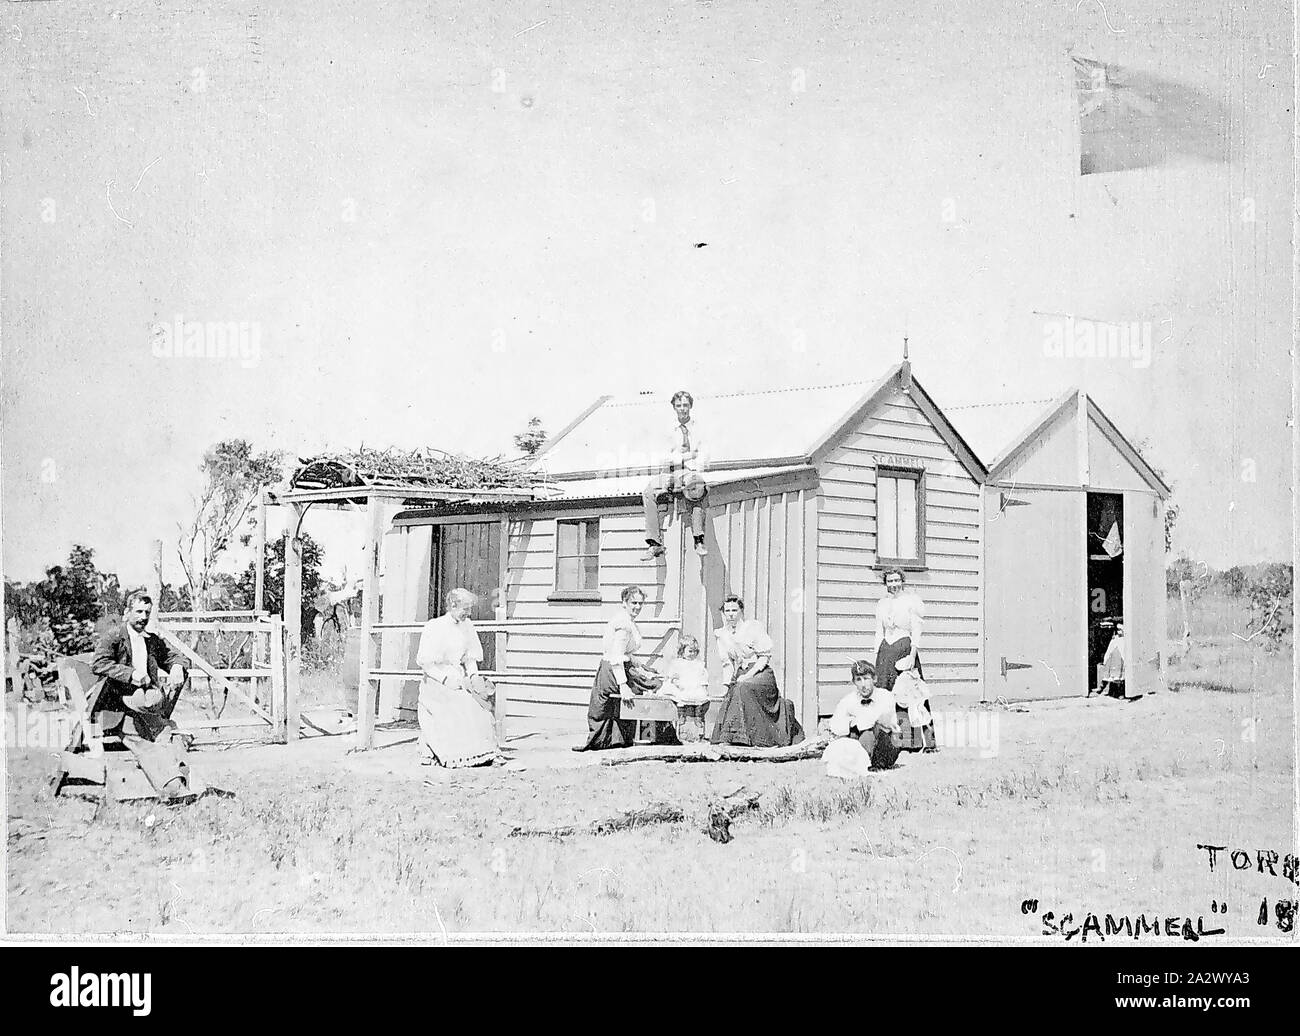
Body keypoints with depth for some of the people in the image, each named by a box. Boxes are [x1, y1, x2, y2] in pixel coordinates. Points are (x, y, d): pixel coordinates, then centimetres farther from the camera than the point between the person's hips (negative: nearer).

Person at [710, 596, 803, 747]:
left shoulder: (753, 627, -7)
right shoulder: (722, 634, 9)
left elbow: (765, 657, -8)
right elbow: (727, 663, 14)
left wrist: (748, 675, -19)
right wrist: (728, 683, -2)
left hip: (761, 672, -5)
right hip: (741, 675, 5)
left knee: (744, 688, -33)